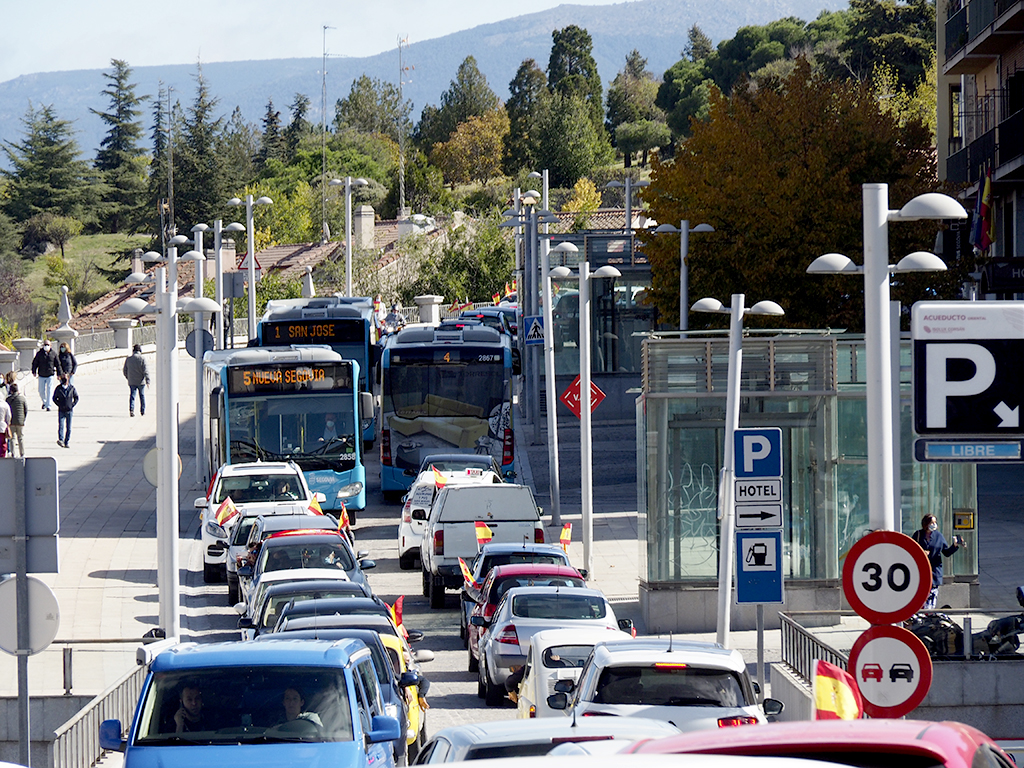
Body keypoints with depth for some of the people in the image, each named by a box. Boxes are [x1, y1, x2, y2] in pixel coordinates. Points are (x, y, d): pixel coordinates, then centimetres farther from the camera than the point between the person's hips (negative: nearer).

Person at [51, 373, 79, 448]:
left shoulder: (72, 388, 3)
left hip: (69, 411, 1)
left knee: (68, 428, 3)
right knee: (61, 425, -16)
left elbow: (76, 397, 12)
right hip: (61, 410, -1)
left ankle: (66, 442, 10)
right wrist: (59, 405, -4)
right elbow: (54, 398, 9)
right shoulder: (58, 388, 2)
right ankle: (60, 440, -27)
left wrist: (72, 405, -1)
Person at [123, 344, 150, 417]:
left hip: (132, 382, 2)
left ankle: (131, 409, -15)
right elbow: (145, 370, -13)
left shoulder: (128, 359, 2)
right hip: (141, 381, -2)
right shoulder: (142, 359, -8)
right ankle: (142, 411, 17)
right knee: (142, 396, 12)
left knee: (132, 396, 3)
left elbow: (125, 370, 10)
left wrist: (128, 378, 25)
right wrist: (147, 380, -13)